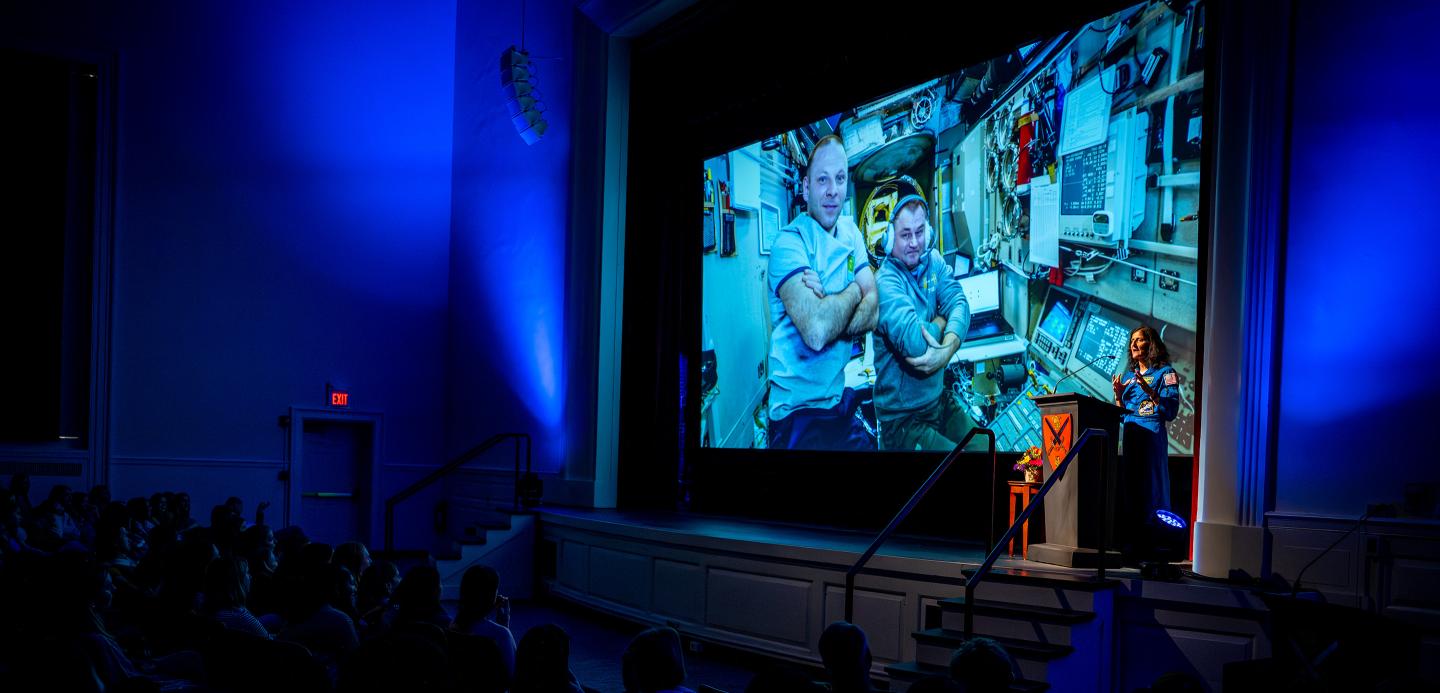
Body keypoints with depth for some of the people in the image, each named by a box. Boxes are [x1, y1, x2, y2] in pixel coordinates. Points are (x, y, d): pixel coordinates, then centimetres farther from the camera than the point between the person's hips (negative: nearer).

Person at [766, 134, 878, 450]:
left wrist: (827, 307, -23)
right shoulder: (789, 242, -15)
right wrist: (854, 291, -10)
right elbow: (817, 331, -29)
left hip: (840, 401, 7)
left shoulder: (850, 233, 7)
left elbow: (874, 313, -5)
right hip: (799, 414, -7)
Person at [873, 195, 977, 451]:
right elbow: (915, 343, -31)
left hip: (939, 399, 7)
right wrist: (941, 321, -10)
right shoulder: (886, 282, -20)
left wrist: (948, 349, -28)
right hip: (902, 418, -7)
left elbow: (960, 304, -9)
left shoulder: (933, 261, 4)